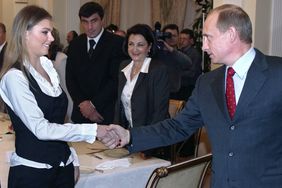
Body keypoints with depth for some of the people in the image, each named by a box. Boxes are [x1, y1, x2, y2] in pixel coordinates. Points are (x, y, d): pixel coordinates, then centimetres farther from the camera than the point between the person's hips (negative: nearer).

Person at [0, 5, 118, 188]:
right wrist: (93, 130, -18)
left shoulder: (47, 65, 5)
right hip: (32, 170, -6)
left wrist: (71, 157, 9)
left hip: (63, 164, 6)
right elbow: (40, 128, -18)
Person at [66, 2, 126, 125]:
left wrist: (94, 104, -12)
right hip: (81, 112, 4)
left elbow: (117, 79, -12)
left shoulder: (117, 43, -7)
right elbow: (70, 78, 6)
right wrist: (82, 103, -8)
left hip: (107, 113, -4)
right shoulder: (75, 44, 8)